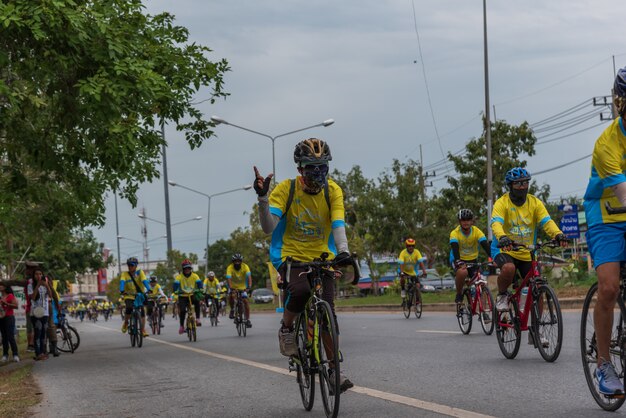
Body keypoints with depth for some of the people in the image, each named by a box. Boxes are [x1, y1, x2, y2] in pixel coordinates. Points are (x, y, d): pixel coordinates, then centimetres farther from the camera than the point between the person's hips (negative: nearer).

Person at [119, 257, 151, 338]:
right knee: (129, 308, -27)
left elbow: (144, 281, -18)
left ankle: (143, 330, -5)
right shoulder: (125, 274, -4)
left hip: (140, 295, 1)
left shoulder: (140, 272, -4)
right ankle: (125, 323, -1)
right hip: (129, 296, -1)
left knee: (142, 311, -11)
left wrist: (148, 289, -36)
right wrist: (122, 290, -40)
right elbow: (122, 282, -21)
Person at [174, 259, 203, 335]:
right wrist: (176, 291, -39)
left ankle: (197, 319, -24)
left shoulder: (194, 276, -3)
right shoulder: (179, 277, -7)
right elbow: (176, 284, -21)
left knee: (197, 301, -32)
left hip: (192, 295, 1)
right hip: (183, 296, -1)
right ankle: (182, 326, -4)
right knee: (182, 310, -20)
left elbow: (199, 282, -16)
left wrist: (200, 289, -35)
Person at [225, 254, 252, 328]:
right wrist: (231, 288, -51)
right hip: (233, 286, -1)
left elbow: (249, 276, -32)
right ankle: (232, 309, 0)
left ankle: (247, 320, -6)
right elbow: (229, 278, -35)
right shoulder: (230, 268, -24)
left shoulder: (245, 266, -22)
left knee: (245, 301, -14)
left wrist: (249, 287, -47)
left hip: (243, 287, 1)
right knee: (231, 296, -29)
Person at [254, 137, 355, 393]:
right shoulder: (285, 189, -12)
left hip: (322, 257, 2)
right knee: (300, 291, -33)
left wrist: (343, 250, -37)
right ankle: (286, 329, -3)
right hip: (291, 256, -2)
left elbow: (338, 224, -17)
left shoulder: (333, 191, -6)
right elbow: (268, 228, -20)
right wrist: (262, 197, -37)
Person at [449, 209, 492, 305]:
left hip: (472, 260, 3)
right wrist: (459, 262, -50)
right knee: (462, 272, -35)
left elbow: (485, 245, -25)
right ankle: (459, 294, -12)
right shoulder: (455, 233, -18)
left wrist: (489, 258, -45)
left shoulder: (477, 231, -13)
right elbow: (454, 248, -32)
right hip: (458, 260, -3)